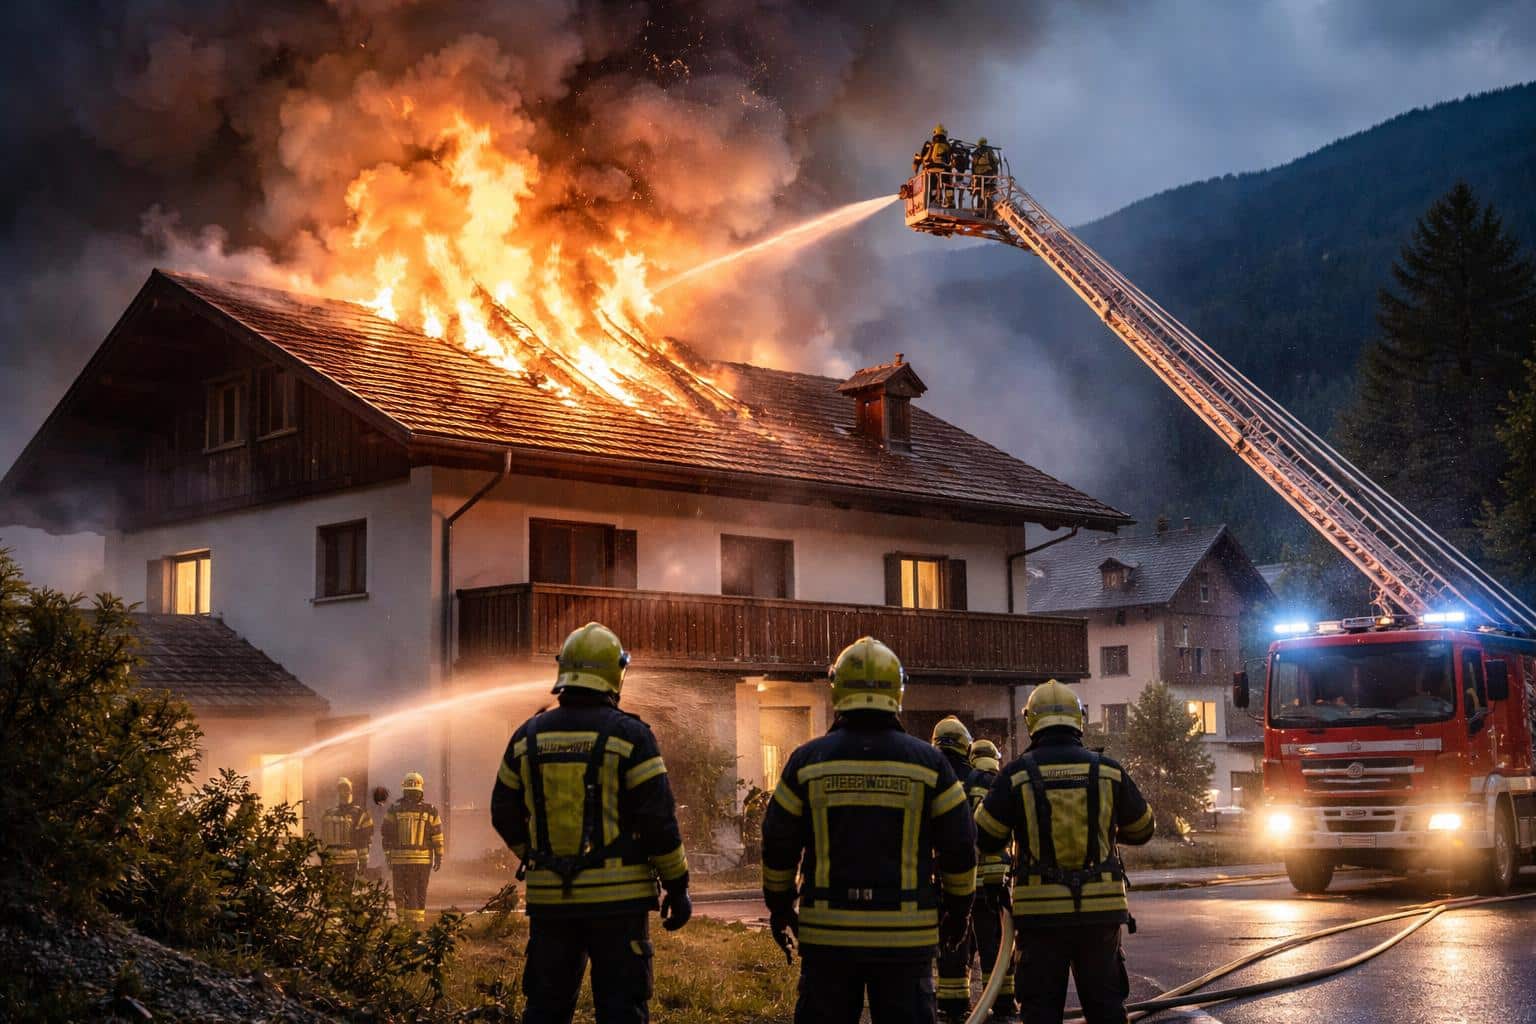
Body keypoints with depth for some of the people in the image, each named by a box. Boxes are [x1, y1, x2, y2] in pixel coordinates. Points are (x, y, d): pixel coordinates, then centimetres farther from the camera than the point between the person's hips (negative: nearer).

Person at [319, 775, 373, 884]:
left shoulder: (359, 813, 1)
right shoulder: (329, 815, 15)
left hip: (351, 861, -4)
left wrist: (363, 862, -7)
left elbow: (365, 840, -2)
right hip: (332, 862, 4)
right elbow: (323, 839, 19)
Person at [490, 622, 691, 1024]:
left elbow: (505, 814, 12)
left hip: (550, 899, 4)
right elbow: (659, 820, -11)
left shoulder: (529, 736, 4)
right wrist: (677, 886, -1)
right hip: (617, 898, -4)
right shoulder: (629, 735, -9)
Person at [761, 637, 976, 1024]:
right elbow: (959, 847, 3)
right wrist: (958, 908, 17)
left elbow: (778, 844, 4)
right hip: (905, 933, 0)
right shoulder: (928, 762, -1)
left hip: (828, 933, 0)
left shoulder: (808, 761, -1)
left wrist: (779, 905, 18)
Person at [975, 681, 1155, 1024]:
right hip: (1101, 909, 2)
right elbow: (1141, 829, 13)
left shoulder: (1017, 773, -6)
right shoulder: (1108, 770, 0)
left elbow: (984, 839, -2)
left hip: (1041, 911, -2)